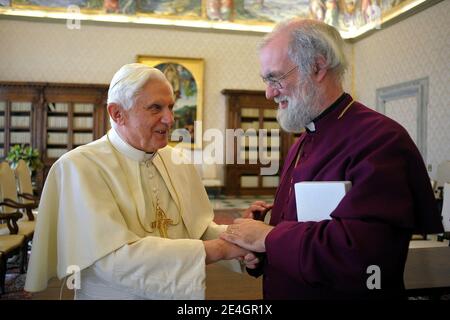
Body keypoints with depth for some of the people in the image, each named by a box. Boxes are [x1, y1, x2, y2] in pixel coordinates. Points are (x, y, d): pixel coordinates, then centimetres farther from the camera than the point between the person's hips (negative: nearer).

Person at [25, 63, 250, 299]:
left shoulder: (178, 161, -2)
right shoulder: (79, 167, -20)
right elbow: (114, 258, -28)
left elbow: (198, 228, 2)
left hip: (181, 293, 5)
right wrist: (214, 250, -29)